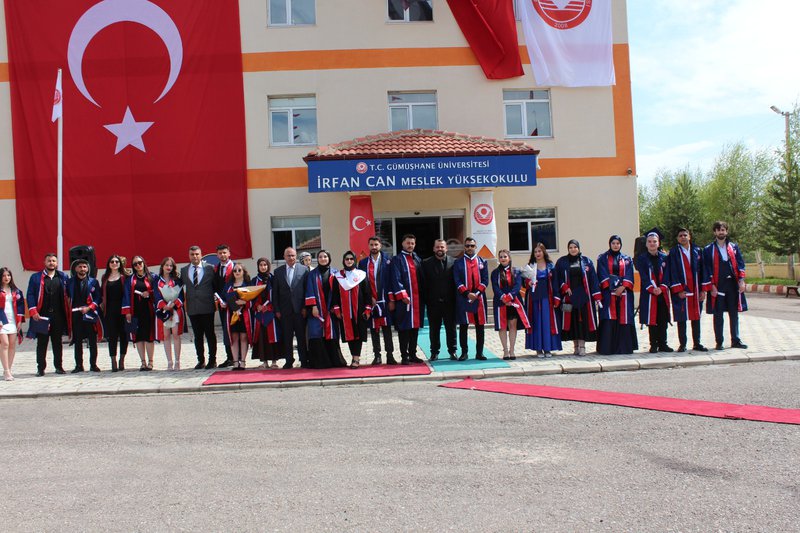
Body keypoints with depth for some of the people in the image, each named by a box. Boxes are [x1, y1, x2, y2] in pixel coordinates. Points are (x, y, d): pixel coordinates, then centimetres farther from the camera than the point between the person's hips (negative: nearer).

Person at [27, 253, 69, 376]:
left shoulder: (63, 277, 9)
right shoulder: (36, 278, 5)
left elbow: (67, 294, 9)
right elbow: (30, 295, 1)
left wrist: (67, 310, 0)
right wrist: (33, 312, -9)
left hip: (58, 316, 1)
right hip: (42, 315, -1)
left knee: (57, 342, 8)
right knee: (42, 343, 2)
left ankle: (58, 366, 16)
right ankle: (40, 368, 8)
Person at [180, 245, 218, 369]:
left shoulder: (209, 268, 2)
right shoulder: (183, 270, 9)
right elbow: (181, 286, 10)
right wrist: (185, 301, 1)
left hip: (207, 307, -2)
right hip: (192, 308, 2)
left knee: (210, 334, 2)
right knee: (197, 336, 8)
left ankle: (212, 360, 10)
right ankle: (201, 361, 16)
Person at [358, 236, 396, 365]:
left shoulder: (387, 260, 4)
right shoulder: (363, 262, 9)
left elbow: (391, 280, 0)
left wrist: (391, 299, -6)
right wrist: (369, 298, -4)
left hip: (385, 300, -2)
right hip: (370, 301, 2)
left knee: (387, 328, 0)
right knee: (374, 329, 5)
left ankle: (390, 355, 4)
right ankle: (377, 355, 10)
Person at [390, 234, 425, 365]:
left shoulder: (418, 260, 17)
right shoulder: (397, 260, -2)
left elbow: (422, 278, 17)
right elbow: (396, 279, -10)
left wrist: (423, 295, 9)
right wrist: (403, 295, -18)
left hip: (417, 299, 6)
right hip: (403, 299, -6)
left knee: (415, 327, 9)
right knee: (404, 328, -4)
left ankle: (413, 354, 16)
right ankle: (404, 356, 1)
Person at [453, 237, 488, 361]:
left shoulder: (482, 262, 11)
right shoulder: (458, 263, 5)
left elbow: (485, 280, 4)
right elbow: (457, 281, -2)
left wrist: (476, 293, -9)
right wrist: (467, 294, -13)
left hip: (479, 298, 2)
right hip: (463, 299, -2)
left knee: (480, 326, 3)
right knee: (463, 326, 0)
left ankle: (479, 353, 10)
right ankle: (464, 352, 8)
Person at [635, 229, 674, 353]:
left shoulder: (664, 258, 9)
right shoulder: (641, 258, 1)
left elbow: (666, 275, 3)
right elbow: (643, 276, -6)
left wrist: (661, 288, -12)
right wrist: (652, 289, -17)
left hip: (662, 293, 3)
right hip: (649, 294, -3)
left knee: (663, 320, 5)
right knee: (652, 320, -1)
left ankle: (662, 344, 13)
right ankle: (653, 345, 5)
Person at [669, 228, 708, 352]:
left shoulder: (697, 251, 9)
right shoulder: (673, 252, 1)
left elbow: (702, 270, 8)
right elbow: (673, 272, -4)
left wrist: (703, 290, 1)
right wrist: (679, 290, -12)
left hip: (696, 290, 3)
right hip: (681, 290, -3)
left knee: (696, 317, 7)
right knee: (681, 318, 0)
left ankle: (697, 343, 14)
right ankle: (682, 344, 6)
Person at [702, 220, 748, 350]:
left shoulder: (734, 247, 11)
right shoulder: (708, 250, 2)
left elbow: (740, 264, 8)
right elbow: (706, 269, -1)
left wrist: (741, 280, -4)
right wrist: (711, 286, -9)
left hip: (733, 284, 3)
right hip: (717, 286, -3)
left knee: (734, 314, 7)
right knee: (718, 315, 1)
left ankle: (735, 340, 15)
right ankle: (719, 342, 8)